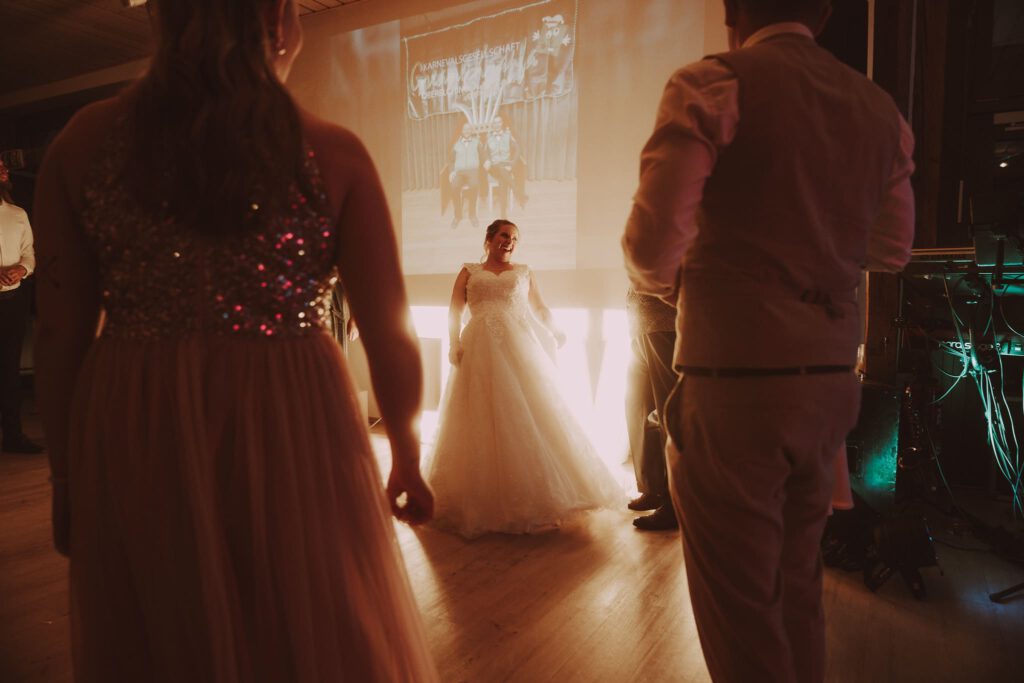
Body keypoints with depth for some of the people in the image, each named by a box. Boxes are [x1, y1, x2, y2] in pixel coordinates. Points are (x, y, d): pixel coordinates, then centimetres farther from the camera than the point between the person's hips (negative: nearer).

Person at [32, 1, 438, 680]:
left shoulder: (84, 140, -3)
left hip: (132, 448, 3)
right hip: (293, 440, -2)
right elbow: (392, 337, -7)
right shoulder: (333, 152, -9)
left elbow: (62, 336, 0)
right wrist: (407, 458, 8)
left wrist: (67, 477, 12)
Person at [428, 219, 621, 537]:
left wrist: (556, 331, -10)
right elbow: (454, 312, 7)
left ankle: (533, 491, 0)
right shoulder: (469, 272, 16)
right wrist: (454, 343, -10)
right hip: (479, 350, 0)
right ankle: (482, 496, 4)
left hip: (519, 347, 1)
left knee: (528, 416, -6)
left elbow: (540, 308, 9)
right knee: (481, 420, -4)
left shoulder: (523, 272, 19)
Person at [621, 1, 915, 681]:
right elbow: (892, 249, 19)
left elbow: (651, 244, -16)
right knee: (797, 587, 23)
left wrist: (667, 282, 6)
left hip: (734, 381, -6)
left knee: (740, 604, 8)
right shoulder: (879, 107, 10)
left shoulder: (711, 85, -8)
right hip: (831, 381, 7)